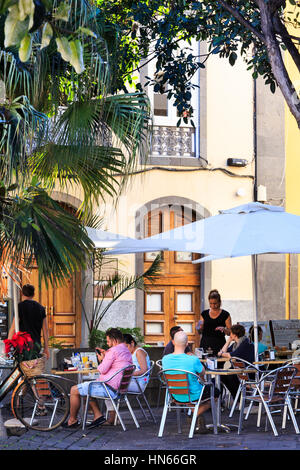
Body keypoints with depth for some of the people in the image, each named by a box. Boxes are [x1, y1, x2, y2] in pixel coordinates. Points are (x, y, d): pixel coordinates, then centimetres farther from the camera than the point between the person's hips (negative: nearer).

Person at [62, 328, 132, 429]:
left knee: (74, 390, 1)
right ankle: (97, 415, 17)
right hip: (118, 387, 10)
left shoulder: (114, 350, -15)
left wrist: (101, 360, 3)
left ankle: (72, 420, 13)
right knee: (86, 385, 29)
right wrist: (106, 355, 19)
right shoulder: (127, 352, 15)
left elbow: (103, 370, -17)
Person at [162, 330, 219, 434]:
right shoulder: (193, 360, -29)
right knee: (215, 392, 25)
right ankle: (196, 416, 19)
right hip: (193, 396, -5)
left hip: (176, 396, 5)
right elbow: (202, 373, -8)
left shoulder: (165, 359, -16)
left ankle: (200, 421, 34)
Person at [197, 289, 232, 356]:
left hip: (219, 345, -2)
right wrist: (199, 328, -8)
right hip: (205, 344, 2)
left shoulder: (225, 315, 2)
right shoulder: (204, 314, 10)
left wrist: (224, 329, -18)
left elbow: (230, 332, 2)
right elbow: (200, 332, 13)